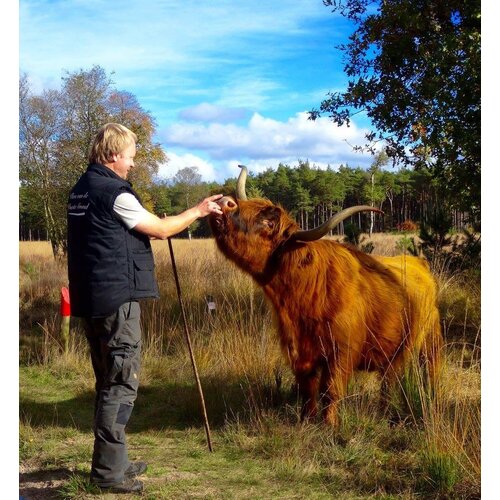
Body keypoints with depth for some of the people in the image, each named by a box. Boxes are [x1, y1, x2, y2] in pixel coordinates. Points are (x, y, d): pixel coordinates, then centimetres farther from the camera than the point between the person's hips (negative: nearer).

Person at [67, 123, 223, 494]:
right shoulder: (114, 192, -14)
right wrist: (198, 211, 4)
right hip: (117, 298, -10)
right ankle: (108, 471, 0)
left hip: (93, 299, 10)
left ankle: (113, 461, 25)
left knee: (110, 382, 16)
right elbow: (161, 230, -8)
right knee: (122, 383, -4)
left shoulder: (83, 189, 14)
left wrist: (142, 223, 18)